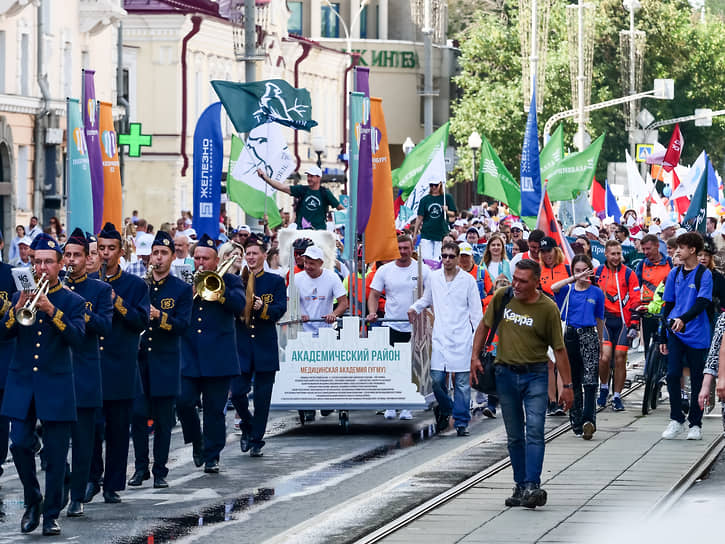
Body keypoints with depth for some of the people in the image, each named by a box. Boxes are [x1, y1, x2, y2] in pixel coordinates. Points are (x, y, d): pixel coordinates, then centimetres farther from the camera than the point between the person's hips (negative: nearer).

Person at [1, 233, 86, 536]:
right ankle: (32, 501, 15)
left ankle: (51, 514, 7)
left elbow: (77, 338, -12)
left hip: (56, 386, -2)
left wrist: (52, 311, -23)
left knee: (56, 454, -2)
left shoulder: (72, 302, 3)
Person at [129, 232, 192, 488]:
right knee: (138, 414, -3)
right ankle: (140, 467, 9)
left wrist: (159, 315, -21)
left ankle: (160, 471, 8)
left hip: (165, 361, -2)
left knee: (163, 419, 1)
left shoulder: (182, 289, 2)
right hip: (138, 359, 2)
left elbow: (183, 326, -7)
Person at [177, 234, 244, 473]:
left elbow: (239, 305, -11)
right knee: (183, 402, -9)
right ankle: (196, 442, 15)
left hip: (218, 355, -2)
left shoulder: (230, 281, 6)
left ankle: (212, 456, 10)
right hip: (188, 357, 2)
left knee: (214, 409, 1)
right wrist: (191, 292, -11)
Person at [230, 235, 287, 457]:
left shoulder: (276, 281, 6)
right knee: (237, 393, -6)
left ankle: (256, 440, 9)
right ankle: (247, 426, 20)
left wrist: (263, 308, -24)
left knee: (262, 396, 0)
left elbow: (280, 309, -5)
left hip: (265, 346, -1)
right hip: (241, 345, 1)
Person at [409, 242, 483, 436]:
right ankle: (445, 409, 22)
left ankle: (461, 422, 4)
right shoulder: (434, 277, 8)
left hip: (461, 338, -2)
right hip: (440, 337, 2)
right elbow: (426, 299, 26)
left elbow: (476, 311, 3)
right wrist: (414, 308, 6)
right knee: (436, 379, -4)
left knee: (462, 382, -3)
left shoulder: (468, 280, 1)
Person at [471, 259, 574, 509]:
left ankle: (532, 486, -21)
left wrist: (567, 386, -4)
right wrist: (475, 357, 5)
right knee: (514, 436, 9)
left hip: (535, 375, -3)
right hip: (505, 373, 3)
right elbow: (484, 325, 14)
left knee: (534, 431, -15)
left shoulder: (548, 308, -9)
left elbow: (559, 349, -4)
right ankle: (521, 487, 18)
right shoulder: (502, 297, -1)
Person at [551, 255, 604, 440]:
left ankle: (588, 419, -25)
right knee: (573, 381, 8)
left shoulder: (596, 293, 6)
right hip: (571, 336, 2)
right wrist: (574, 279, -26)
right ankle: (576, 422, 15)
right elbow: (554, 288, -19)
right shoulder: (568, 290, 5)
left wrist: (600, 341, 20)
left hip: (589, 336, -2)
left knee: (590, 379, -15)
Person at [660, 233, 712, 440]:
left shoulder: (704, 274, -5)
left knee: (697, 380, 4)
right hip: (675, 335, 4)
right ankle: (676, 420, 2)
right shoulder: (674, 273, 10)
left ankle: (695, 424, 13)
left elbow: (702, 303, -16)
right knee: (672, 374, -8)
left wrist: (684, 319, -31)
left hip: (697, 335, -4)